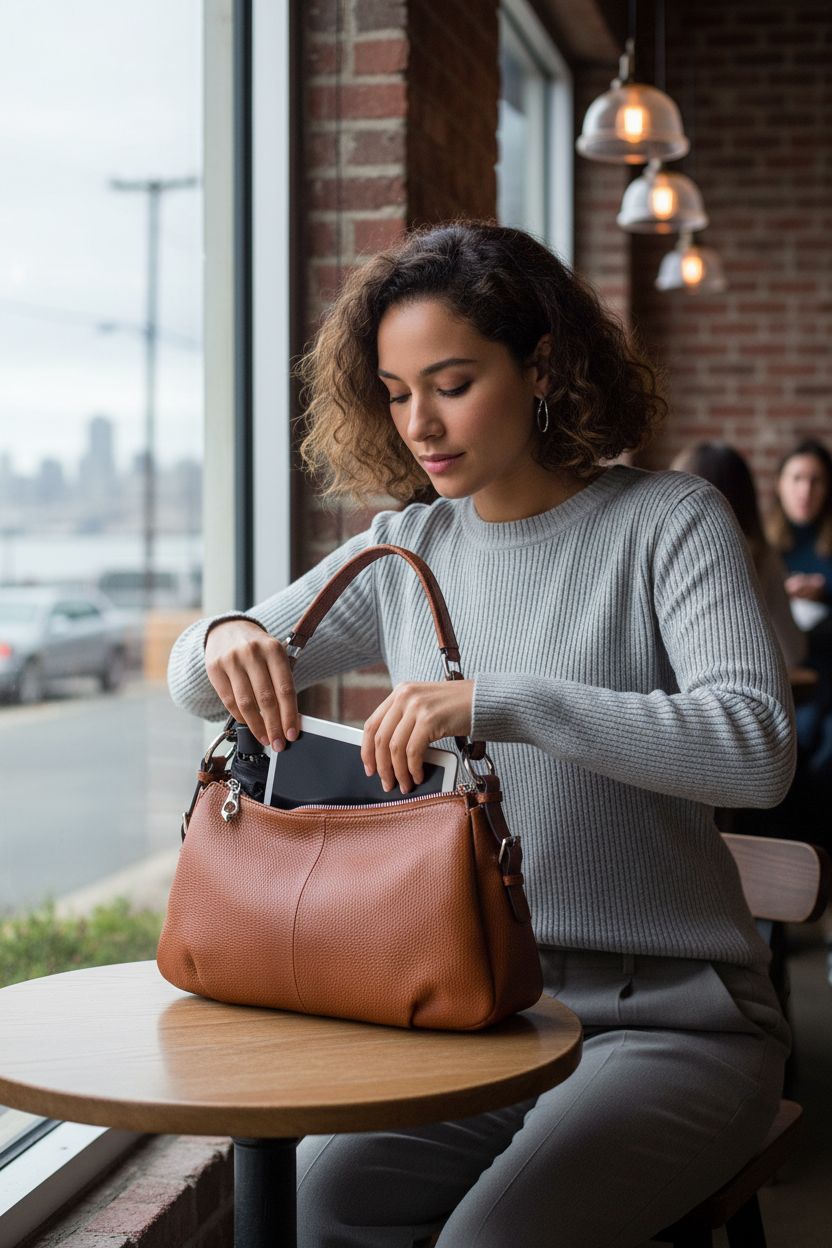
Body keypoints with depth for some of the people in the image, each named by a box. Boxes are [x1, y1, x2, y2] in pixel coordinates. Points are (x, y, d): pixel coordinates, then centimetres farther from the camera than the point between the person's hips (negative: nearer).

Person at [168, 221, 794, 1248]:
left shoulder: (668, 521, -7)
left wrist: (498, 700, -32)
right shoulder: (405, 549, 8)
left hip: (667, 1018, -4)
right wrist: (226, 639, -12)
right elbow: (194, 685, 14)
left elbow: (757, 747, -23)